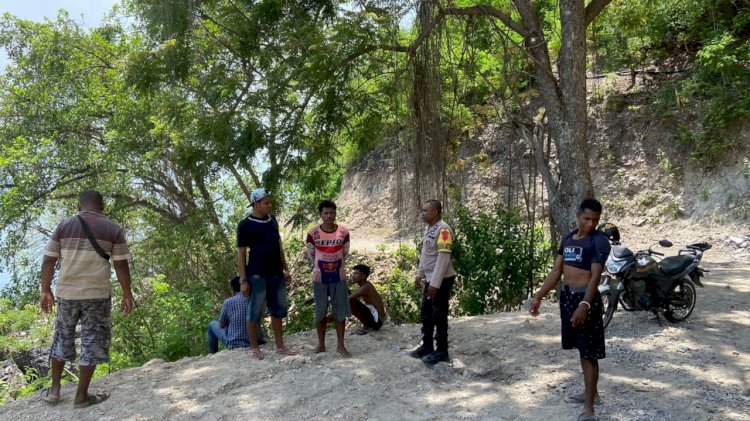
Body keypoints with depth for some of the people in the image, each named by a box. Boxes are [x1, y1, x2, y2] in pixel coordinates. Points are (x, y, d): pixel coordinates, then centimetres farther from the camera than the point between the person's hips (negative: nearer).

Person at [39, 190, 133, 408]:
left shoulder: (63, 226, 3)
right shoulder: (113, 230, -3)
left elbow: (48, 261, 3)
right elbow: (121, 266, -5)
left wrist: (46, 290, 11)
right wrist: (127, 295, 2)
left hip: (66, 292, 3)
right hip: (97, 294, -3)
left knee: (63, 338, 20)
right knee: (92, 342, 6)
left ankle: (54, 390, 25)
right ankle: (81, 396, 10)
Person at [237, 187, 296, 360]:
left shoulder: (272, 221, 11)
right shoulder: (245, 225, -8)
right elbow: (241, 253, -7)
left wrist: (285, 269, 14)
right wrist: (243, 279, -12)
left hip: (277, 274, 6)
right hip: (257, 276, -6)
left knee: (278, 310, 12)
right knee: (254, 313, 3)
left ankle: (280, 346, 22)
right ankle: (254, 348, 15)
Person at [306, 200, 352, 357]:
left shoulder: (343, 232, -6)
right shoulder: (313, 233, -9)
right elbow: (311, 255, 5)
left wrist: (338, 267, 11)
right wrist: (319, 268, 11)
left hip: (339, 277, 1)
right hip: (320, 278, -1)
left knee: (340, 311, 4)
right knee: (320, 312, 9)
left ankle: (340, 345, 14)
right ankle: (321, 344, 21)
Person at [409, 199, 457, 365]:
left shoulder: (443, 230, -20)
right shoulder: (429, 228, 10)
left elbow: (443, 258, -24)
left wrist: (435, 283, -25)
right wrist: (419, 274, 19)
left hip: (441, 280, -9)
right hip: (429, 279, 9)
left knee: (439, 316, 0)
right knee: (426, 314, 16)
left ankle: (442, 352, 11)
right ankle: (427, 346, 29)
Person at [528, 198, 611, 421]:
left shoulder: (599, 241, -12)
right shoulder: (568, 238, 10)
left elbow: (595, 276, -21)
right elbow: (556, 271, 11)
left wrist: (584, 304, -33)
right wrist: (538, 296, 6)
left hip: (586, 298, -8)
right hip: (567, 296, 8)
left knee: (589, 352, -3)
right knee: (581, 348, 18)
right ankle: (591, 393, 34)